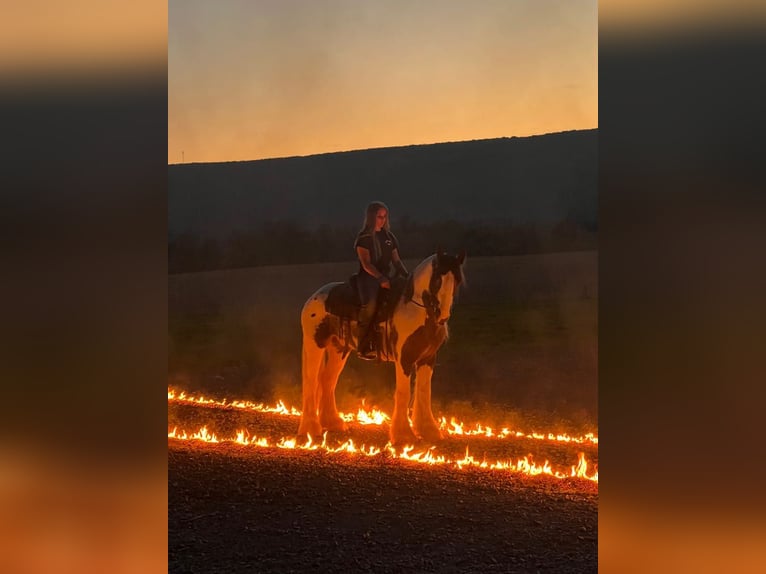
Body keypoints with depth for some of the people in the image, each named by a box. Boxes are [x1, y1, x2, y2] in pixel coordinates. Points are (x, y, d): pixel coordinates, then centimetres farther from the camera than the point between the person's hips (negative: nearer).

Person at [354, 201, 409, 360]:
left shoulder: (389, 237, 17)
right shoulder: (364, 238, -2)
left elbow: (396, 260, 17)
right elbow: (366, 264, -10)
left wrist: (407, 276, 1)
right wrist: (380, 279, -23)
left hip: (386, 277, 7)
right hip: (368, 277, -7)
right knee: (370, 303, -34)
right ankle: (364, 348, -28)